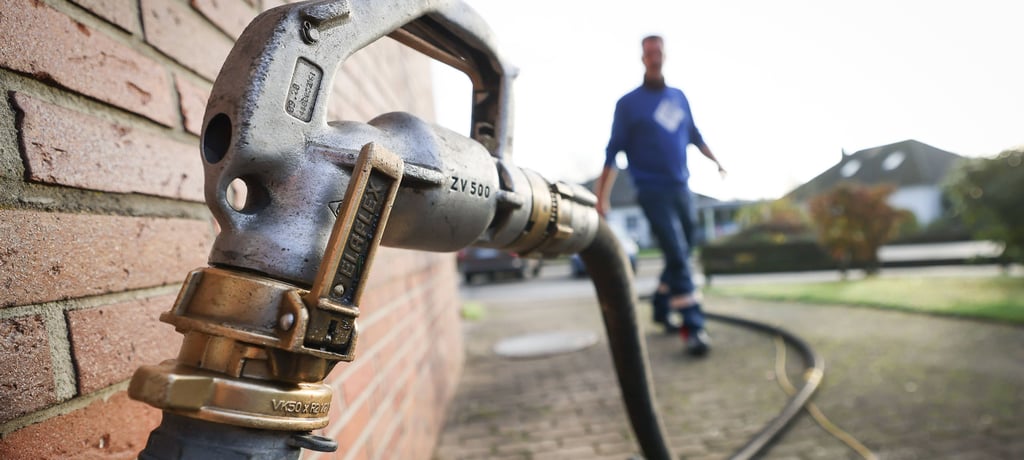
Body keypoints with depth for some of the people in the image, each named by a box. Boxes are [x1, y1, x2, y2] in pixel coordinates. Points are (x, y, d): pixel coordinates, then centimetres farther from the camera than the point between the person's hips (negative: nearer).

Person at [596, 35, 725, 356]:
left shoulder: (679, 97, 12)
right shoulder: (628, 103, -2)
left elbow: (694, 135, 25)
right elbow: (613, 151, -4)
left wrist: (716, 161, 30)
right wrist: (601, 196, -8)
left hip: (681, 188, 6)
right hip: (653, 192, -6)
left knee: (682, 253, 11)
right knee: (677, 257, -11)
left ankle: (661, 309, 29)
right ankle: (693, 327, -6)